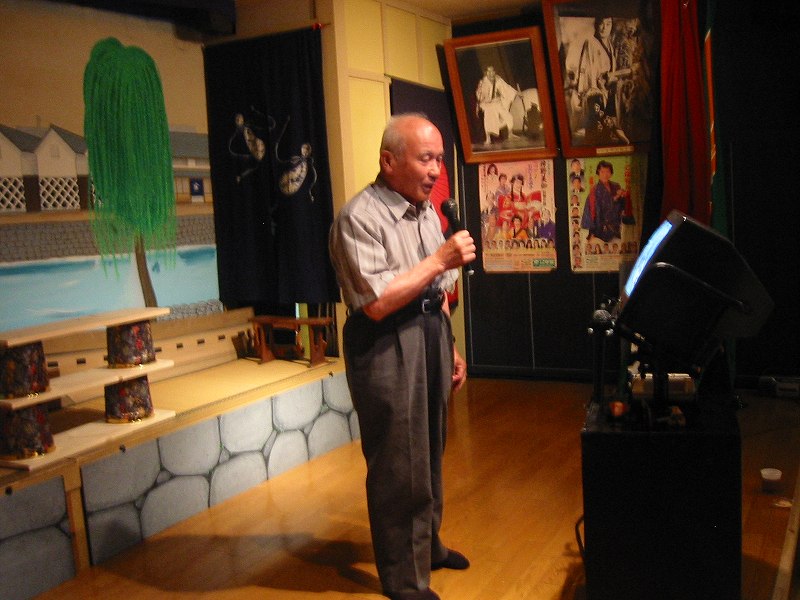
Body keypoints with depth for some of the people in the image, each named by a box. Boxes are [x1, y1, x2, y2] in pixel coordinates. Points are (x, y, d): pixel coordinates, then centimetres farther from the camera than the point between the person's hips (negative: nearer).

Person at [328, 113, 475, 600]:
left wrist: (451, 348, 18)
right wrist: (440, 260, -21)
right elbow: (376, 303, -23)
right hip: (387, 350, -8)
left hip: (430, 340, 8)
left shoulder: (427, 212, 11)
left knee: (430, 454, 20)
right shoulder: (360, 218, -16)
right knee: (399, 468, 2)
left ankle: (429, 545, 40)